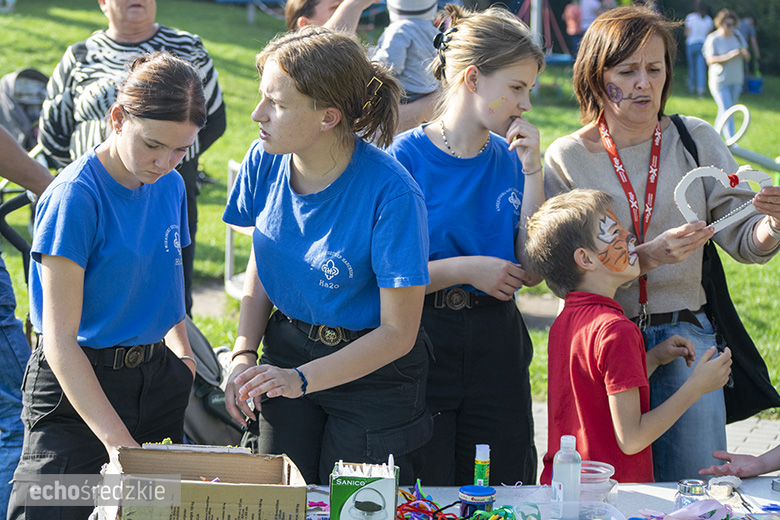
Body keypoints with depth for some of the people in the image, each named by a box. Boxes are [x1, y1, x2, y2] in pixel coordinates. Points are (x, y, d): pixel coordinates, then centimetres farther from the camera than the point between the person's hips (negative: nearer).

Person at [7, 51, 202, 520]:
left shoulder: (170, 186, 2)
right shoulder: (76, 196, -19)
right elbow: (60, 339, -22)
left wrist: (181, 350, 8)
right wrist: (116, 439, -29)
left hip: (155, 375, 6)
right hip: (76, 380, -6)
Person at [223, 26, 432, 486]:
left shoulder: (391, 193, -26)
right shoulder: (265, 162, -9)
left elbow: (398, 332, -20)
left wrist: (301, 379, -27)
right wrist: (244, 354, -7)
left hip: (374, 374, -4)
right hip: (286, 353, 5)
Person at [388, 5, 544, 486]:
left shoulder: (510, 159, 5)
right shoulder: (405, 156, -9)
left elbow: (531, 269, 0)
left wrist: (533, 171, -5)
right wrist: (468, 269, -14)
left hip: (498, 350, 4)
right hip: (423, 342, -4)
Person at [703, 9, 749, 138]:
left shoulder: (737, 36, 8)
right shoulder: (713, 39, -10)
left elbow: (747, 57, 11)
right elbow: (710, 60, -19)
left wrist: (745, 53, -13)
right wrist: (728, 56, -30)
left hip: (735, 80, 6)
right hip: (719, 80, -6)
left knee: (724, 110, 13)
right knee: (726, 111, -14)